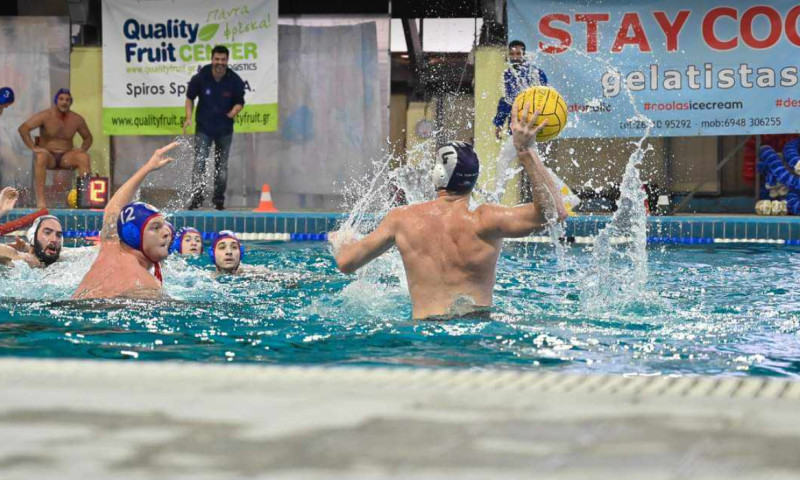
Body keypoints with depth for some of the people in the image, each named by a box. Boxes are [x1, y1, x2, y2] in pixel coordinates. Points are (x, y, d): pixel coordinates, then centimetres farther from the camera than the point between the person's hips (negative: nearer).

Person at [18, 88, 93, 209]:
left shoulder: (77, 119, 5)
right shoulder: (46, 116, -6)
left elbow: (88, 137, 20)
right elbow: (23, 128, -12)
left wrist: (83, 148, -3)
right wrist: (33, 147, -21)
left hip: (67, 157, 3)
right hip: (49, 155, -3)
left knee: (84, 157, -26)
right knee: (41, 157, -38)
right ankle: (40, 198, -44)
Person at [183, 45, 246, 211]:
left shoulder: (235, 81, -9)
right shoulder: (200, 78, -11)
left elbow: (240, 102, 2)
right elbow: (190, 97, 4)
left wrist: (234, 111, -21)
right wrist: (189, 117, -7)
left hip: (224, 129, 1)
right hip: (204, 127, -1)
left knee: (222, 165, 9)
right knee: (199, 162, -9)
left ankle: (219, 200, 19)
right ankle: (197, 198, -6)